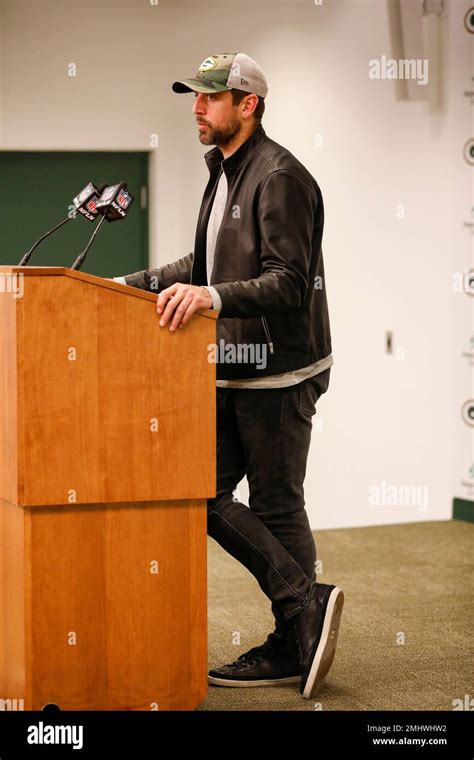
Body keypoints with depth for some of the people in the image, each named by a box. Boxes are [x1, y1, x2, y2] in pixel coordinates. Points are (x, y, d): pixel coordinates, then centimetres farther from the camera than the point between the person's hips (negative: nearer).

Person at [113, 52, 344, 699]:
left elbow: (288, 282, -24)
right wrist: (137, 283, 17)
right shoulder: (223, 173, 15)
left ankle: (292, 648, 10)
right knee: (206, 494, 6)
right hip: (233, 373, 9)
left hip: (278, 376, -9)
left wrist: (212, 296, -36)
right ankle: (307, 604, 8)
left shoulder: (280, 177, -15)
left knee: (276, 509, -2)